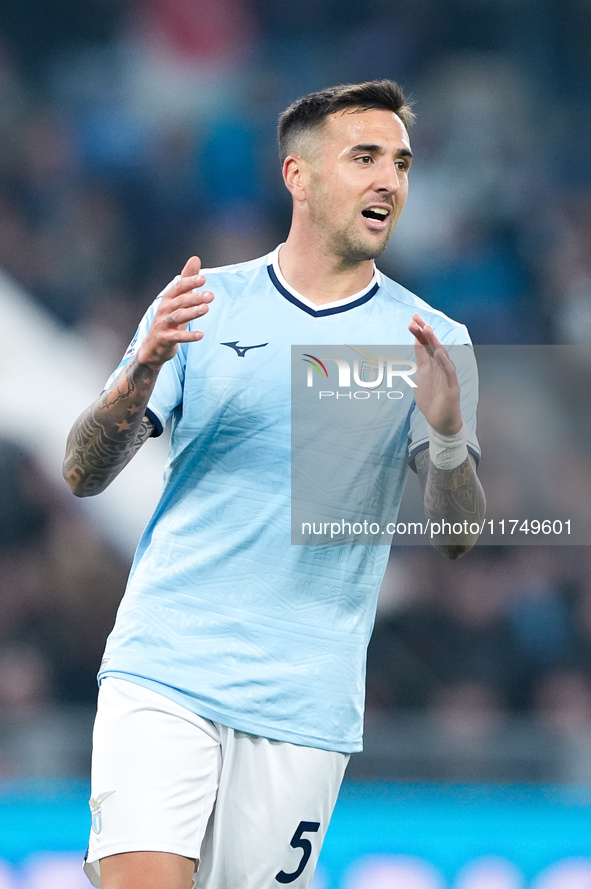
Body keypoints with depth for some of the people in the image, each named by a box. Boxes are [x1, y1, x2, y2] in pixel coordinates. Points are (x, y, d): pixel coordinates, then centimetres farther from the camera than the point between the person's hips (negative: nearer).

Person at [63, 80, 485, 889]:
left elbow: (455, 540, 0)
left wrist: (448, 434, -20)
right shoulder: (204, 304, 6)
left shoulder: (429, 341, 6)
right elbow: (83, 476, 3)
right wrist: (143, 372, -16)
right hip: (163, 672, -1)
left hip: (305, 703, 1)